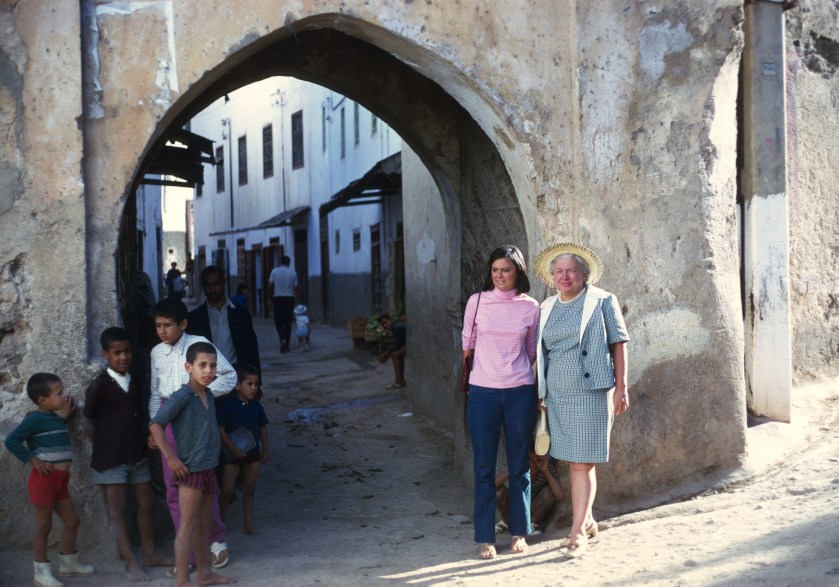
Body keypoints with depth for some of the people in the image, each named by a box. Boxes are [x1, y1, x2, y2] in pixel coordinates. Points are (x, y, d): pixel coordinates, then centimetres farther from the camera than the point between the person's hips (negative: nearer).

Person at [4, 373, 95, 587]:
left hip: (60, 480, 8)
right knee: (43, 526, 1)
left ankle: (69, 563, 29)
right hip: (44, 479, -8)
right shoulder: (36, 418, -14)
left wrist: (65, 415, 13)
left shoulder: (55, 417, 11)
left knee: (72, 521, 14)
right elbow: (11, 440, -18)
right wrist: (33, 460, -19)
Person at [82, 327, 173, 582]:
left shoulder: (135, 381, 6)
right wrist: (104, 446, -4)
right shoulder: (99, 385, -12)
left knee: (146, 503, 12)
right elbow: (88, 422, -7)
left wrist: (147, 434, 6)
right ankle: (131, 563, 0)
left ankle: (149, 553, 25)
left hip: (137, 454, 7)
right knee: (117, 510, -2)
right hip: (111, 458, -6)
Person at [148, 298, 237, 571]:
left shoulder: (199, 344, -7)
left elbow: (229, 376, -6)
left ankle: (217, 541, 22)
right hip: (169, 422, 4)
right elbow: (155, 393, 14)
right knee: (174, 490, 5)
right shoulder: (157, 353, 7)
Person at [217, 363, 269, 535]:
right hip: (233, 455, -4)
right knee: (227, 490, -1)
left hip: (253, 454, 4)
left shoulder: (256, 406, 2)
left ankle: (248, 524, 20)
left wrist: (265, 451, 10)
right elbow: (220, 429, -15)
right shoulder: (228, 405, -14)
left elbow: (263, 429, 11)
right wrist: (233, 450, -17)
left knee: (249, 490, 11)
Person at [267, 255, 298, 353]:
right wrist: (295, 297, 11)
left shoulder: (275, 271, -2)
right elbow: (295, 288, 0)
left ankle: (283, 339, -17)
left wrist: (270, 295, 11)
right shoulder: (293, 273, 0)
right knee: (288, 322, 7)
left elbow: (270, 285, -3)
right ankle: (286, 345, 9)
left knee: (278, 321, 8)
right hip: (289, 298, 1)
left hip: (278, 298, -1)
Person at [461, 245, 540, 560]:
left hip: (519, 392, 1)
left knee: (519, 465, 9)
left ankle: (519, 532, 22)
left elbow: (532, 350, 12)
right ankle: (485, 537, 12)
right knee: (484, 467, 3)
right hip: (482, 391, 0)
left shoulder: (530, 307, 1)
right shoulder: (477, 301, -1)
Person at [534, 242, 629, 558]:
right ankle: (587, 520, 26)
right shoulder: (547, 307, 13)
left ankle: (578, 531, 0)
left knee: (582, 462, -6)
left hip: (589, 392, -5)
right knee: (572, 460, 12)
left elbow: (619, 344, -2)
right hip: (556, 393, 5)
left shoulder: (602, 302, -1)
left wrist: (621, 387, -7)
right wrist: (540, 391, 14)